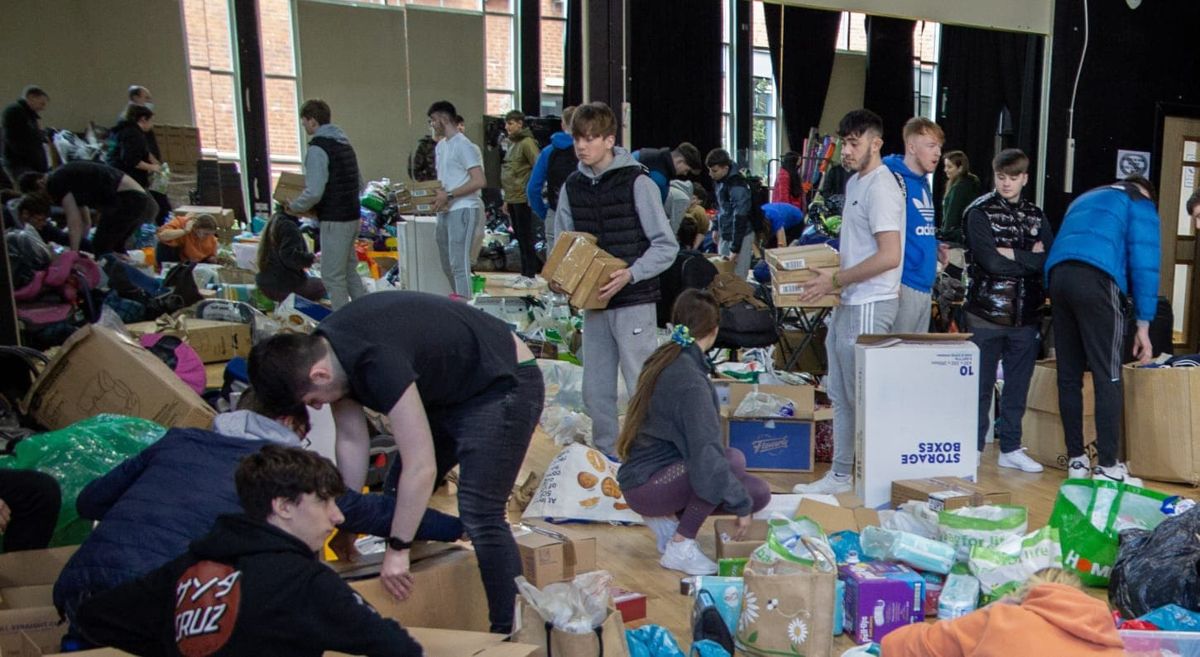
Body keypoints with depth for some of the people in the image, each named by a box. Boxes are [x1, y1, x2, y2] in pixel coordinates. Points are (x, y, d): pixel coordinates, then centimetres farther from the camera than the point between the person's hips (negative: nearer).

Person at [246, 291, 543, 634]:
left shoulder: (377, 361, -35)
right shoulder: (321, 349, -8)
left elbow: (422, 466, -33)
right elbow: (351, 440, 1)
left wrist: (397, 549, -25)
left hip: (506, 383, -10)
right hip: (451, 391, 10)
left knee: (479, 515, -18)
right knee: (399, 498, 13)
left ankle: (511, 633, -8)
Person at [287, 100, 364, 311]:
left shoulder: (317, 149, -15)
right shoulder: (345, 144, 13)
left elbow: (314, 193, -21)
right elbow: (359, 184, 19)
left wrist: (294, 207, -5)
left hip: (334, 221, -9)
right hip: (352, 216, 9)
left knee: (333, 276, 1)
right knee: (349, 270, 19)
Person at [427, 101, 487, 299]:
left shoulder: (464, 146, -11)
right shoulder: (440, 146, 17)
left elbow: (479, 181, -19)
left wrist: (449, 195, -19)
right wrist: (433, 193, 2)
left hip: (463, 210, -10)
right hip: (445, 211, 10)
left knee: (459, 262, -11)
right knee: (448, 264, 14)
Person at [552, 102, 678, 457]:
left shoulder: (637, 183, -9)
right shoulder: (573, 186, 6)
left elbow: (666, 246, -8)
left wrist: (630, 274, -21)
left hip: (634, 301, -6)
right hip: (593, 303, 6)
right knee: (596, 392, 13)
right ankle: (606, 457, 28)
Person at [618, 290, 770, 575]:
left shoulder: (666, 359, 8)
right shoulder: (689, 379, -22)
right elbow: (705, 452, -29)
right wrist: (740, 506, -21)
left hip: (649, 471, 9)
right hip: (645, 486, -9)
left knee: (760, 492, 7)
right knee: (734, 460, -29)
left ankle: (668, 517, 11)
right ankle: (679, 547, -15)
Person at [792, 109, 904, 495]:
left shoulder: (880, 187, -16)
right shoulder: (855, 182, 15)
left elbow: (889, 255, -24)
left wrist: (836, 280, -20)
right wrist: (834, 277, 11)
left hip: (868, 306, -10)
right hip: (848, 303, 10)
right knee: (840, 395, 15)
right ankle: (840, 475, 26)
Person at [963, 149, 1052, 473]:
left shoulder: (1036, 216, 11)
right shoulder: (980, 212, -3)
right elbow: (990, 262, -15)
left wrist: (1011, 254, -13)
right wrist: (1031, 259, -8)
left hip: (1026, 314, 4)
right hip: (987, 313, -4)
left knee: (1018, 385, 10)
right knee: (981, 385, 3)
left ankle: (1010, 448, 21)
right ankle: (973, 448, 12)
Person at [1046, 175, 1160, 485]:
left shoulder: (1084, 200, 35)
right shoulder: (1140, 204, 16)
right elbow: (1144, 266, 6)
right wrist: (1143, 326, 6)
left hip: (1057, 275, 6)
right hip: (1096, 277, -6)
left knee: (1069, 376, 8)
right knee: (1107, 377, -5)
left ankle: (1076, 461, 12)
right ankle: (1107, 468, -7)